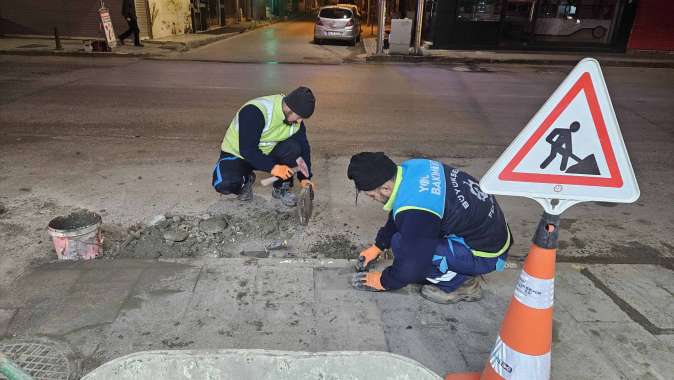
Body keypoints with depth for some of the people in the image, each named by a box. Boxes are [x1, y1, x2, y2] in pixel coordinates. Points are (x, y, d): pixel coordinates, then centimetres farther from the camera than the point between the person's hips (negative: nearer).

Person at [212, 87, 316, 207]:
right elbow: (247, 149, -34)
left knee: (293, 148, -26)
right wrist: (272, 167, -41)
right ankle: (245, 181, 4)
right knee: (225, 185, -32)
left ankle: (282, 187, -3)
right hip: (236, 154, -4)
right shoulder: (254, 112, -33)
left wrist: (304, 177, -13)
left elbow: (303, 147, -4)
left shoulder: (296, 119, -12)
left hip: (267, 154, 4)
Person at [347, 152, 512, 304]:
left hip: (486, 254, -9)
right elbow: (396, 217, 12)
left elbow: (411, 263, -18)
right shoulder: (411, 167, -6)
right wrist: (377, 247, 20)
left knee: (400, 243, -18)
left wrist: (383, 281, 1)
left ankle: (458, 285, -1)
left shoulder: (414, 211, -31)